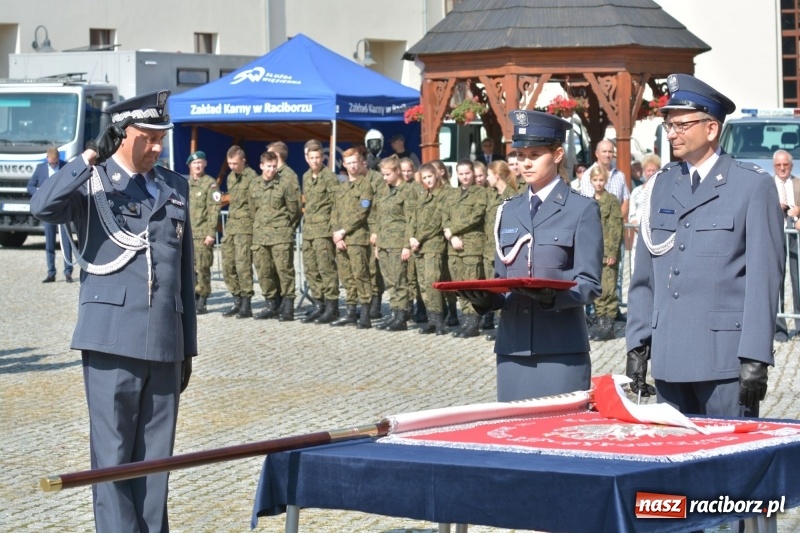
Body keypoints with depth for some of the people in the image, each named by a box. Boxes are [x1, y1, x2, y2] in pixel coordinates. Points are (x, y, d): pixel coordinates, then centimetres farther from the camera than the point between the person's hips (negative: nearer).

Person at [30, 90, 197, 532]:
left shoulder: (175, 187, 16)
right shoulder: (91, 182, 1)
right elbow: (43, 207, -22)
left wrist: (188, 345, 18)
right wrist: (91, 157, -19)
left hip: (165, 345, 5)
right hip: (113, 341, -5)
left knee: (156, 458, 7)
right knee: (113, 457, -3)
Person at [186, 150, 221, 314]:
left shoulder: (210, 184, -2)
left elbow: (214, 210, -8)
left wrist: (211, 233, -14)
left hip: (203, 234, -6)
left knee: (202, 268, -6)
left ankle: (202, 301, 0)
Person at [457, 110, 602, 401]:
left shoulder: (582, 210, 3)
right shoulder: (508, 211, 16)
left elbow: (589, 284, -3)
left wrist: (553, 296, -22)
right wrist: (484, 298, -5)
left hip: (560, 348, -4)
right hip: (513, 345, 4)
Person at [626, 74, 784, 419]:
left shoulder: (753, 186, -1)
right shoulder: (660, 187, 14)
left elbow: (764, 278, -6)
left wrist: (755, 358, -12)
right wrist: (637, 347, 9)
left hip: (725, 363, -5)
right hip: (669, 360, 5)